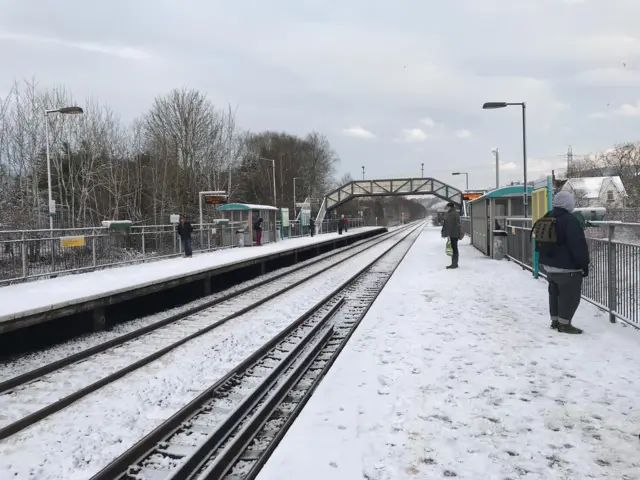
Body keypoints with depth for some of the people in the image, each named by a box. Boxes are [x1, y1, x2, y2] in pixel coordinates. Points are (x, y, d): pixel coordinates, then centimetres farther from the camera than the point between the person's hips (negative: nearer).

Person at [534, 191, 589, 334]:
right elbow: (579, 246, -20)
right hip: (568, 268, -9)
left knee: (554, 293, 17)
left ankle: (555, 321, 23)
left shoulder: (545, 219, 8)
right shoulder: (570, 221, -19)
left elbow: (540, 244, 18)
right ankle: (564, 324, 2)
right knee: (570, 296, 0)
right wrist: (584, 265, -12)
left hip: (549, 266, 9)